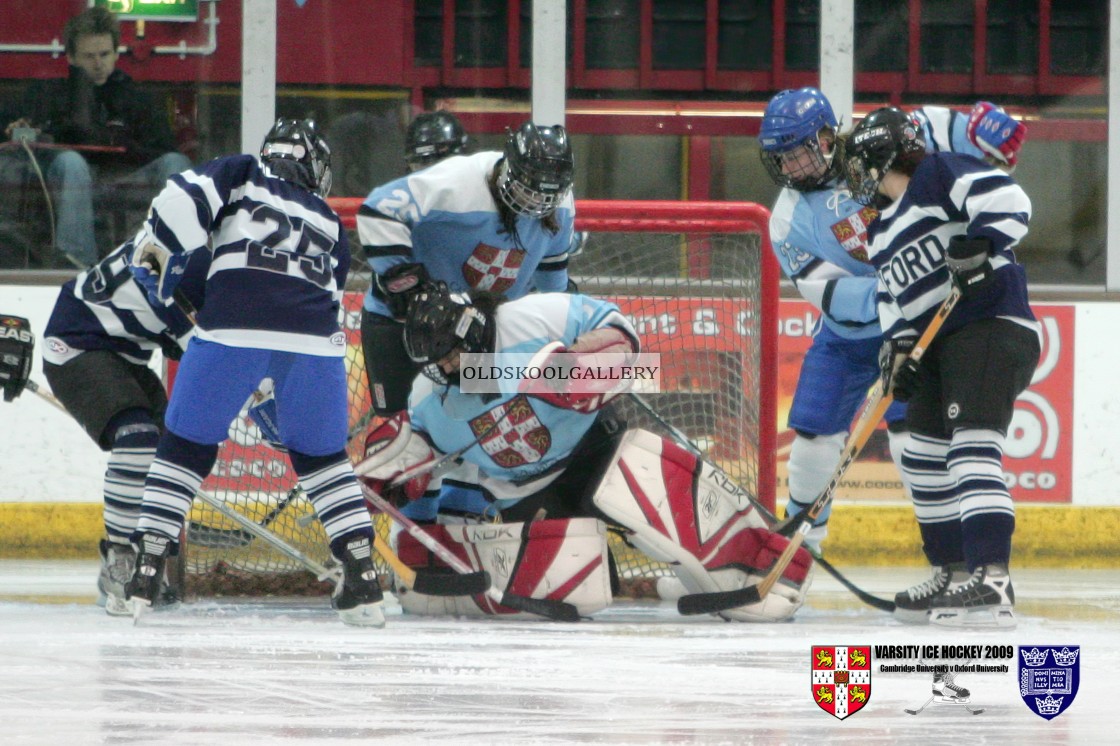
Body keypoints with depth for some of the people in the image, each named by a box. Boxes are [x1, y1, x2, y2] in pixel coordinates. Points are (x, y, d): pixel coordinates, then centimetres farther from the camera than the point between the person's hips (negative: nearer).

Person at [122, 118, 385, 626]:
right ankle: (362, 575, 11)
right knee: (321, 453, 20)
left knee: (187, 444, 10)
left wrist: (158, 259, 13)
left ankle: (146, 566, 3)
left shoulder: (242, 174, 22)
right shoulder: (330, 226, 31)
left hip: (233, 327, -3)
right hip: (315, 339, 3)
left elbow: (181, 202, 4)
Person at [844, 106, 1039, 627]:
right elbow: (894, 298, 23)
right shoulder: (882, 235, 23)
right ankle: (950, 576, 25)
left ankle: (992, 583, -32)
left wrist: (979, 244, -32)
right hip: (939, 346, 11)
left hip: (990, 325, -11)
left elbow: (1007, 201, -18)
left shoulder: (939, 174, -6)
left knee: (972, 447, -22)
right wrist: (898, 347, 7)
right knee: (924, 456, 15)